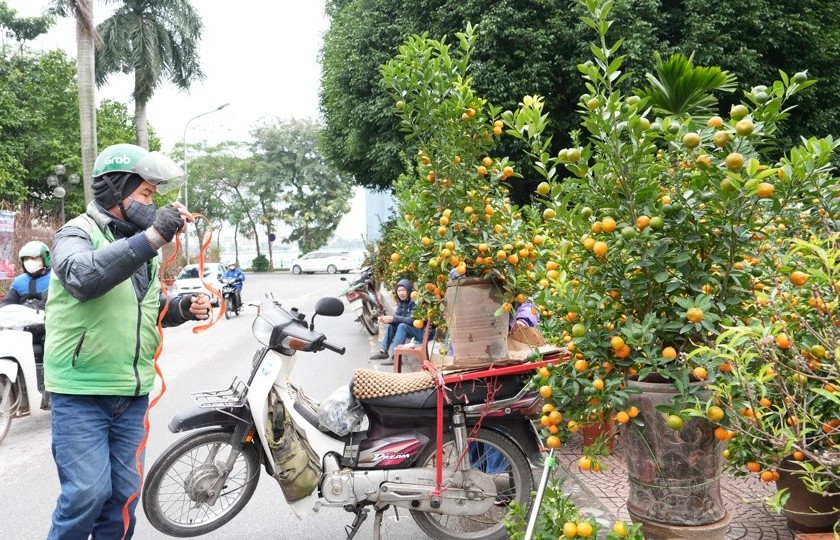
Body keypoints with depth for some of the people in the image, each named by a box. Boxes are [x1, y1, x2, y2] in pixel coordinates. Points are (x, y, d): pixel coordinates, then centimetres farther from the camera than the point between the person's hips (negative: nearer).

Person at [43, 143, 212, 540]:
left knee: (123, 495, 10)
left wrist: (183, 308, 2)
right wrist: (152, 237, -39)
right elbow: (83, 277, -32)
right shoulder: (78, 233, -8)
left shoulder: (142, 244, 15)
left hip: (132, 394, 7)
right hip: (81, 393, -6)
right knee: (88, 492, -8)